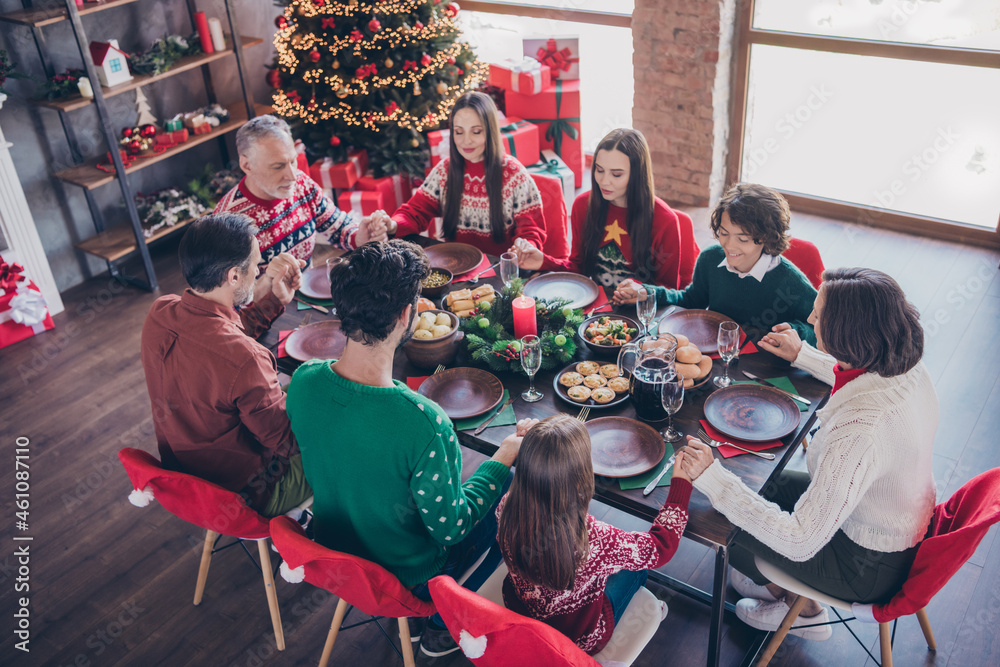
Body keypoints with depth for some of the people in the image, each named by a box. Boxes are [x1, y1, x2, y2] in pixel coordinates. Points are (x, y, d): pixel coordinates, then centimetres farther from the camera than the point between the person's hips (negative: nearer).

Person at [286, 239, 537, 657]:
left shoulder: (303, 382, -20)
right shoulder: (422, 423, -39)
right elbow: (449, 529, -23)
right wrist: (503, 461, -11)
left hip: (333, 547, 6)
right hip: (408, 574, -6)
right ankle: (441, 625, 28)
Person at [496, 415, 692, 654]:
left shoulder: (507, 510, -29)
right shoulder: (594, 541, -41)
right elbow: (661, 546, -21)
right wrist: (681, 481, -12)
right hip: (580, 639, -4)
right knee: (636, 565, 22)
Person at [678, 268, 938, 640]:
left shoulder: (857, 433, -41)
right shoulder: (907, 367, -15)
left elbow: (799, 542, -35)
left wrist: (711, 477, -33)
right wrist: (802, 355, 21)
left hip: (869, 568, -8)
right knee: (770, 484, 22)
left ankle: (802, 609, 33)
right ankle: (779, 583, 40)